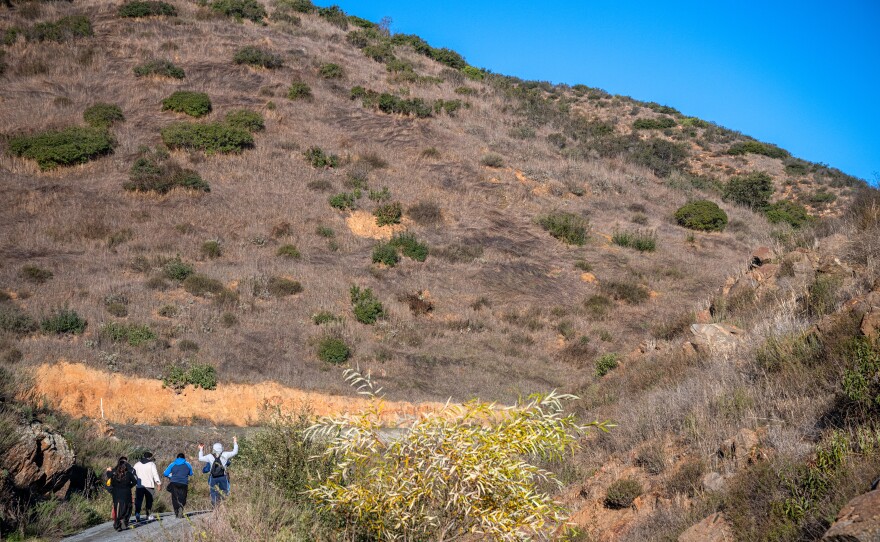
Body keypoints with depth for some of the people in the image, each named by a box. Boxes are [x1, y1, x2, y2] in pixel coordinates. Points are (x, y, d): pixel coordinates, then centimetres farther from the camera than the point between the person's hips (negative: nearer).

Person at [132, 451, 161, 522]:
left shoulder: (137, 464, 11)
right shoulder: (151, 464, 1)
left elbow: (133, 474, 10)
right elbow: (155, 474, -6)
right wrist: (159, 484, -6)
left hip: (139, 486, 2)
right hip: (149, 485, -2)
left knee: (138, 500, -1)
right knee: (149, 501, 8)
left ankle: (137, 513, -22)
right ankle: (149, 515, 7)